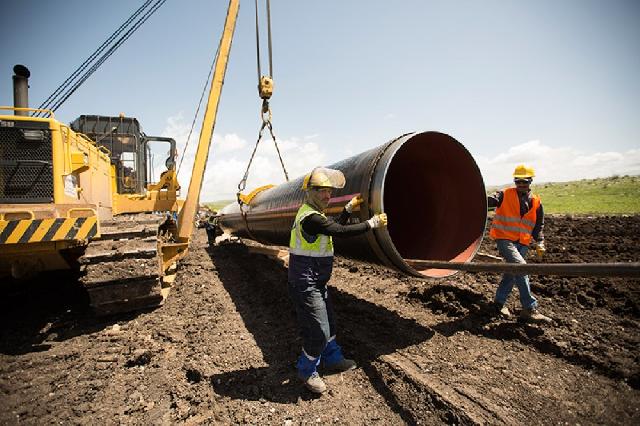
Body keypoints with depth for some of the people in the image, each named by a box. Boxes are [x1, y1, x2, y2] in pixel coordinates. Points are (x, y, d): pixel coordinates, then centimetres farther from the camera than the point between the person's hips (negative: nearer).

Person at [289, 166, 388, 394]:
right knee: (317, 330, -1)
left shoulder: (313, 214, 10)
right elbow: (341, 231, -26)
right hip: (305, 283, -11)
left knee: (328, 322, 23)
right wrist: (372, 223, -16)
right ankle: (307, 371, 23)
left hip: (316, 282, 11)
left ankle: (333, 359, 43)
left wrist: (349, 208, 17)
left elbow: (334, 227, 22)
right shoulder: (310, 218, -23)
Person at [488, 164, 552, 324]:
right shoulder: (505, 195, -2)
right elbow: (490, 200, -21)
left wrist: (539, 243, 5)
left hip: (522, 243, 6)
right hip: (504, 239, -5)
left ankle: (499, 302, 28)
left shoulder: (536, 202, 9)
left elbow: (538, 225, 15)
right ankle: (529, 309, -12)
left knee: (512, 272, 11)